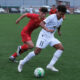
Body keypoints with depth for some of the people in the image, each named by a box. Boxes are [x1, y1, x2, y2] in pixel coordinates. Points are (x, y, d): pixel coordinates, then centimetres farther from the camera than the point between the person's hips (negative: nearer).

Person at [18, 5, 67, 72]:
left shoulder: (61, 20, 5)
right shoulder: (52, 17, -18)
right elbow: (41, 23, -31)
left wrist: (59, 31, 29)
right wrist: (47, 29, -46)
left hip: (51, 37, 7)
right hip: (44, 36, -7)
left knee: (61, 48, -14)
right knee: (36, 52, -12)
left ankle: (51, 65, -16)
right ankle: (22, 62, 11)